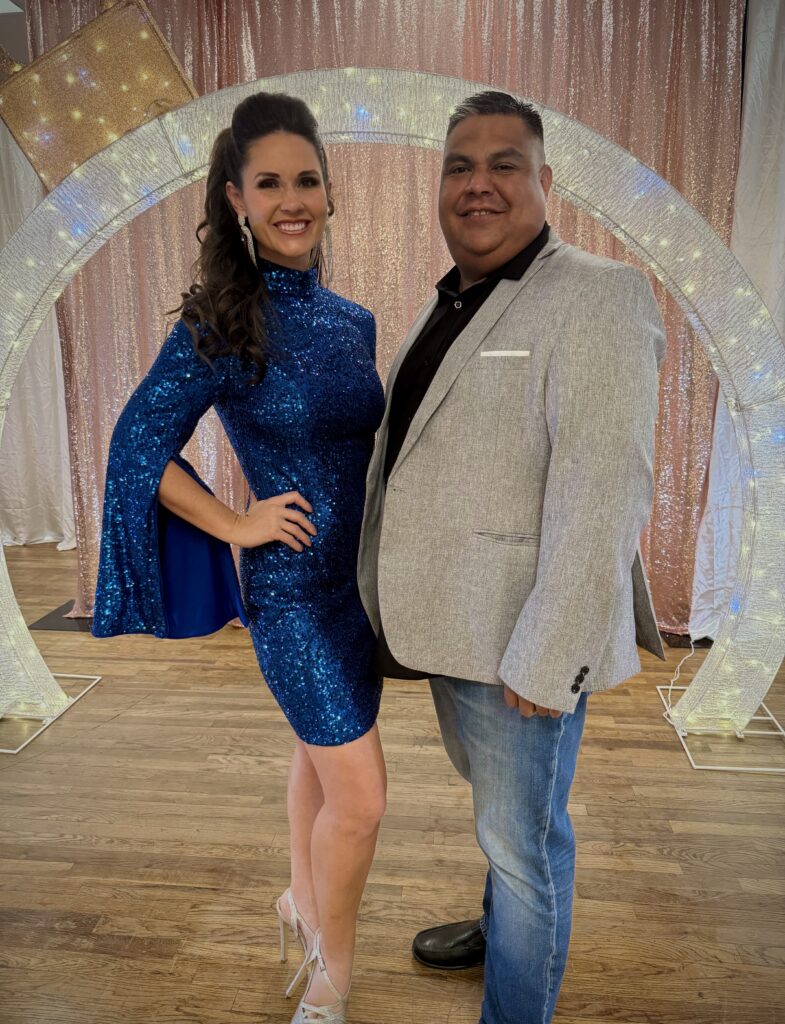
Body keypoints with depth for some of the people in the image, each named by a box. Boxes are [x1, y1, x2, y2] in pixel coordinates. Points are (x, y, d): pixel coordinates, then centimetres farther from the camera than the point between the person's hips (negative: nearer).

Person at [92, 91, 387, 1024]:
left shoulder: (353, 320, 4)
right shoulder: (221, 322, -13)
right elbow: (137, 444, -10)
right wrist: (235, 525, -12)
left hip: (362, 573, 6)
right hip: (292, 585, -6)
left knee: (320, 753, 23)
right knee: (360, 796, 0)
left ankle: (303, 900, 48)